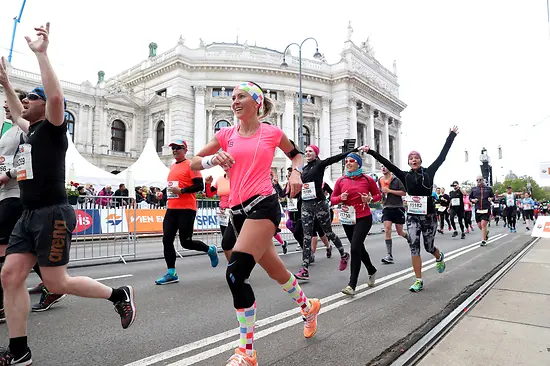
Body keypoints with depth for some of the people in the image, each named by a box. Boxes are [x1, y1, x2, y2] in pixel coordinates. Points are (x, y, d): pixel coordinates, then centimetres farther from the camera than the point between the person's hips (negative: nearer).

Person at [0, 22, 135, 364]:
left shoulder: (53, 128, -6)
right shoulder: (30, 131, 17)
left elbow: (56, 96, -26)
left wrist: (41, 53, -22)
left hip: (53, 214, -8)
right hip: (29, 215, 9)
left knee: (56, 282, -4)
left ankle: (119, 295, 14)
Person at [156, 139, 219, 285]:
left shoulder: (190, 165, -7)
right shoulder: (172, 167, 17)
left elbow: (200, 186, -14)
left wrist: (181, 190, -19)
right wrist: (168, 192, 17)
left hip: (186, 210, -8)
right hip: (171, 209, 8)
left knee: (186, 242, -3)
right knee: (167, 240, 2)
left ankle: (210, 250, 23)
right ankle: (171, 273, 10)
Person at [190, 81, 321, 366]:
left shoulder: (272, 133, 4)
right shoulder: (226, 134, 12)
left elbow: (296, 154, 21)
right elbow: (194, 163, 13)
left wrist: (296, 172, 1)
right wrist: (214, 159, -7)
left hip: (263, 205, -5)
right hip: (238, 210, 5)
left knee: (235, 273, -18)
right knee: (275, 270, 18)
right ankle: (308, 307, 46)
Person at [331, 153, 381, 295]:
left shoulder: (367, 179, -5)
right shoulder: (341, 180, 1)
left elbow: (378, 194, 7)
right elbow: (332, 199, 6)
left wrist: (370, 199, -13)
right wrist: (340, 198, -15)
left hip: (364, 218, -4)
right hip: (348, 219, 4)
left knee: (355, 247, -16)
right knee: (359, 247, 18)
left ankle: (352, 285, -11)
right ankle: (372, 270, 45)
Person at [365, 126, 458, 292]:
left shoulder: (429, 172, 0)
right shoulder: (405, 176, 2)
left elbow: (442, 156, -3)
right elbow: (388, 164, -4)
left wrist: (451, 137, -3)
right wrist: (371, 152, -10)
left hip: (429, 215, -1)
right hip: (412, 216, 1)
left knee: (429, 247, 11)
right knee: (414, 246, -7)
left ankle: (440, 257, 49)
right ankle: (419, 280, 3)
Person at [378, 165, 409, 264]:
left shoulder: (396, 179, -7)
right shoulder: (380, 180, 7)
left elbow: (404, 193, -13)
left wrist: (389, 190, -18)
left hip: (398, 208, -3)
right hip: (387, 208, 3)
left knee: (400, 232, 7)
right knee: (387, 230, -11)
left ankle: (410, 239, 42)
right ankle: (389, 255, -8)